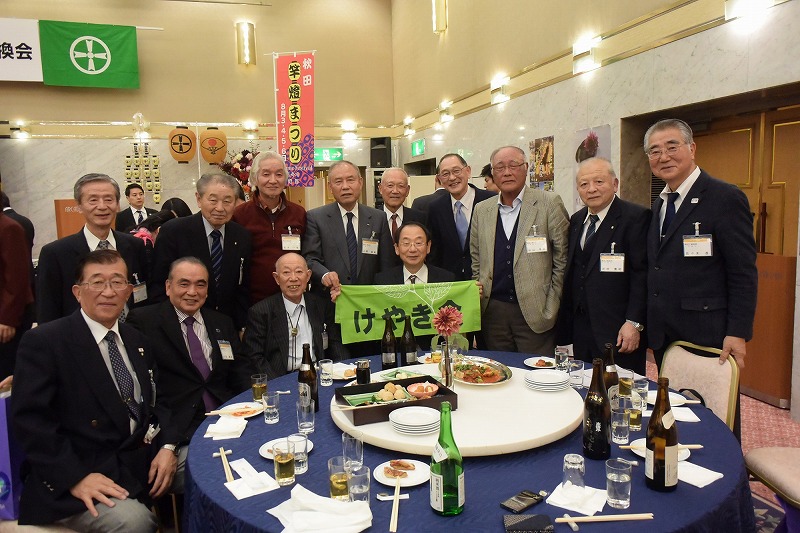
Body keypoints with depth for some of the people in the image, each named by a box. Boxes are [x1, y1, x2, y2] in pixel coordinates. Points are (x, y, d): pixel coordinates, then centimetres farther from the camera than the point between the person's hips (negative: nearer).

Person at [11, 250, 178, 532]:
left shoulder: (137, 341, 12)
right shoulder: (42, 341, -8)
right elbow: (29, 420, -15)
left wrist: (167, 446, -3)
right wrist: (76, 478, -23)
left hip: (143, 460, 7)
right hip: (76, 472, -7)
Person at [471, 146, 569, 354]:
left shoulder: (550, 204, -2)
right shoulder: (482, 210, 10)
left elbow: (562, 259, -3)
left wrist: (551, 308, -6)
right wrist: (477, 302, 6)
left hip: (535, 312, -3)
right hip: (492, 312, 3)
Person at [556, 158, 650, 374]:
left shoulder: (636, 217, -8)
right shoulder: (576, 220, 13)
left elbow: (642, 273, -13)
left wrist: (634, 323, -17)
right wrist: (566, 319, 11)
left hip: (618, 331, -6)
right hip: (580, 327, 6)